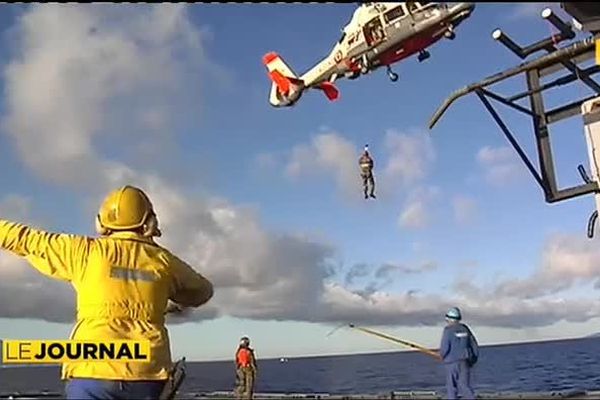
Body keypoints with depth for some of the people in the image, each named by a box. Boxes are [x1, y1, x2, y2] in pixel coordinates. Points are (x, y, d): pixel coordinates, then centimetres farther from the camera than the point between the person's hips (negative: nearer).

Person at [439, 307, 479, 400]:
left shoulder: (448, 330, -10)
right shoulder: (465, 329, 8)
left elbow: (444, 348, -16)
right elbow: (474, 346, 10)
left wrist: (442, 355, 7)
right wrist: (472, 362, 19)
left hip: (452, 362, -4)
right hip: (464, 362, 5)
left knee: (452, 387, 10)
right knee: (464, 386, 3)